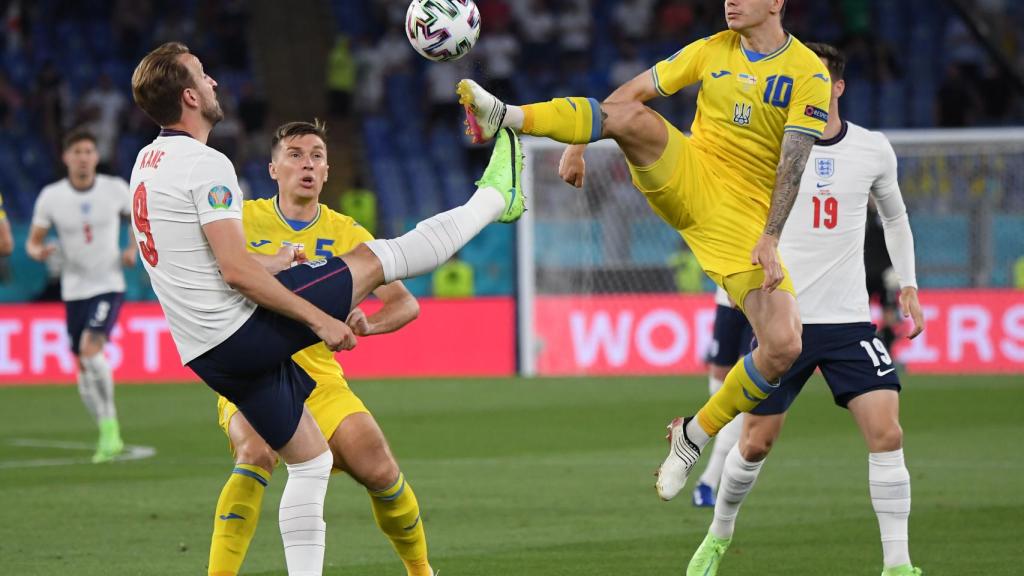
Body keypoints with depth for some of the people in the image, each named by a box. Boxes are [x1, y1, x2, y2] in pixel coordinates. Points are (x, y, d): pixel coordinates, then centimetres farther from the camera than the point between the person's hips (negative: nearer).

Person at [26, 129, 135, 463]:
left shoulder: (116, 189, -6)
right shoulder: (50, 197, -5)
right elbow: (33, 242, 2)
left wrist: (133, 249, -5)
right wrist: (38, 252, -22)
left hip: (109, 286, -3)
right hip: (73, 290, 3)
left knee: (91, 349, -25)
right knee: (83, 367, 6)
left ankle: (109, 426, -14)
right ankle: (109, 437, 23)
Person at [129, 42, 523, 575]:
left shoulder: (147, 164, 13)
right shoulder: (205, 164, -15)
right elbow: (236, 272, -22)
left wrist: (267, 263, 33)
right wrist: (319, 320, -17)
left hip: (209, 357, 9)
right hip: (246, 330, -9)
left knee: (311, 464, 17)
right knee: (376, 259, 4)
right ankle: (495, 196, 20)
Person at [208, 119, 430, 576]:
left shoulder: (347, 234, 4)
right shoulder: (244, 220, -1)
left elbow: (406, 303, 2)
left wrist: (368, 323, -21)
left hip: (318, 377, 2)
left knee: (379, 470, -12)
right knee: (257, 455, -32)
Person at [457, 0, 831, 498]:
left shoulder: (808, 73, -5)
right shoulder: (712, 51, 7)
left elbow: (793, 160, -13)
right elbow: (633, 91, 11)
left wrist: (770, 238, -21)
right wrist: (577, 144, 5)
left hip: (745, 222, -2)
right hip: (688, 182, 2)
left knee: (784, 348, -16)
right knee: (630, 115, -28)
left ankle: (694, 435, 4)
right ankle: (503, 118, -43)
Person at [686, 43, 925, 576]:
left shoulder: (874, 150, 2)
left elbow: (894, 216, 21)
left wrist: (907, 283, 12)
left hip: (849, 321, 1)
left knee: (886, 433, -14)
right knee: (756, 442, 4)